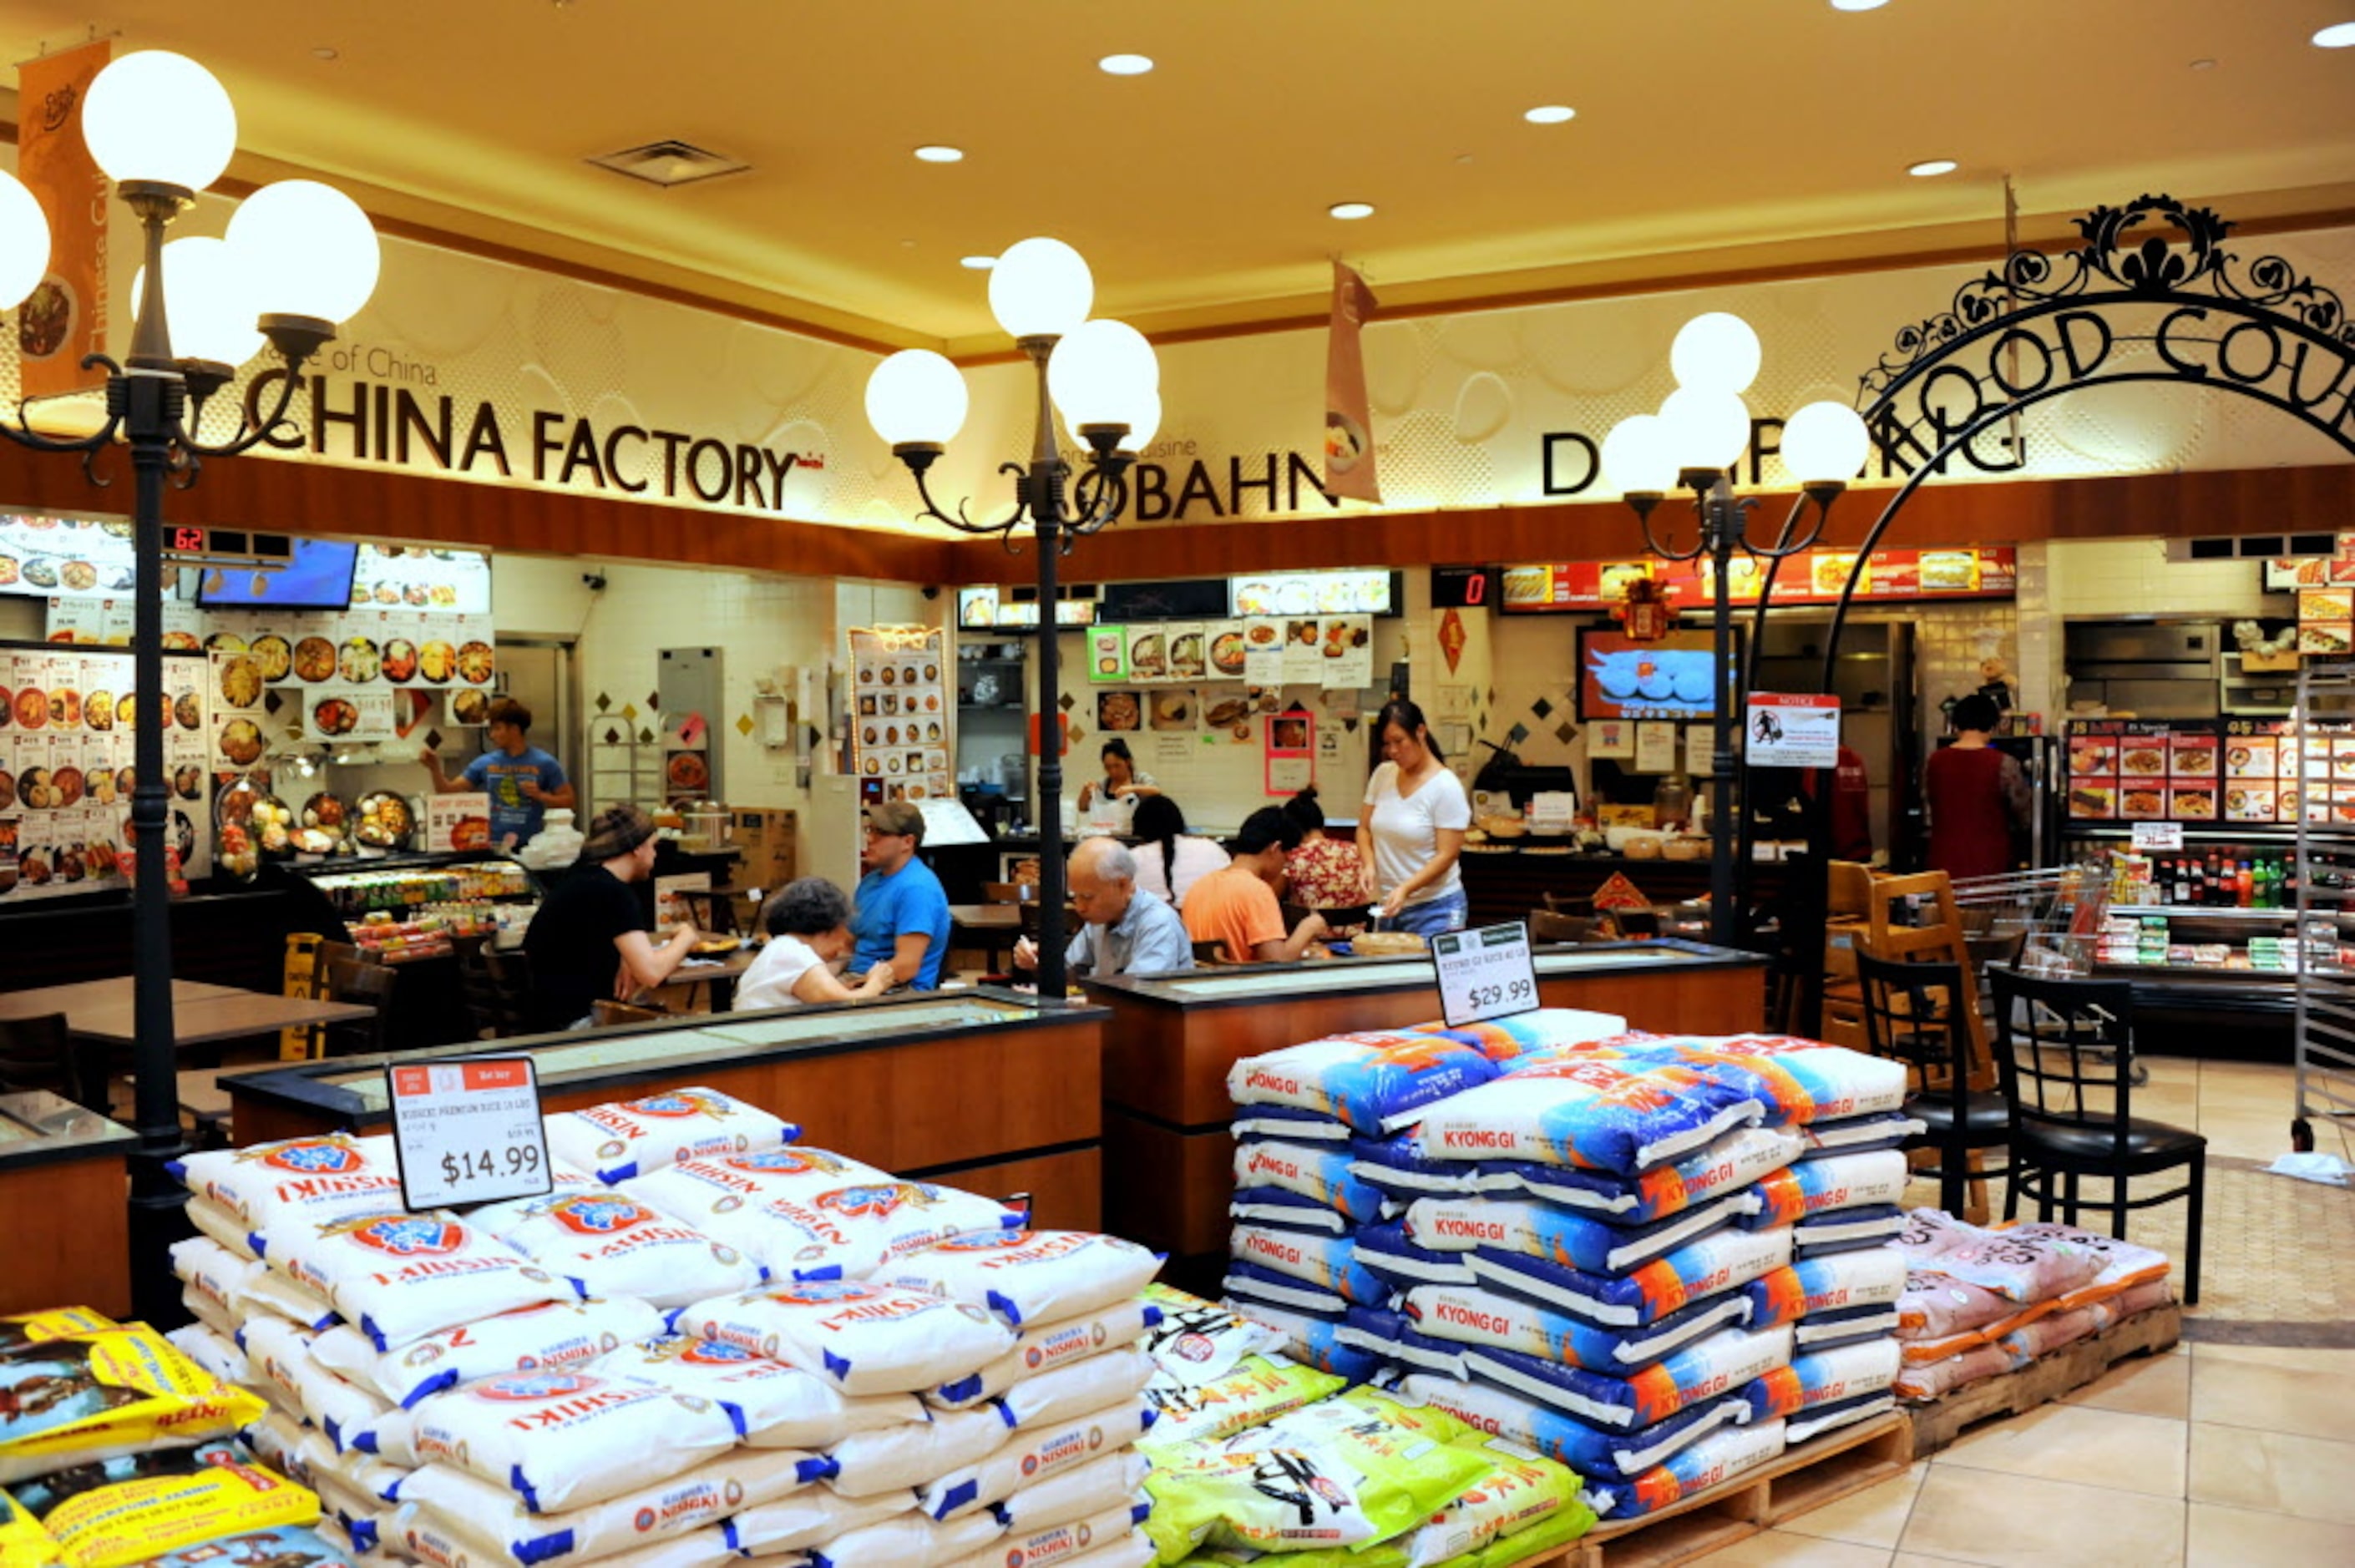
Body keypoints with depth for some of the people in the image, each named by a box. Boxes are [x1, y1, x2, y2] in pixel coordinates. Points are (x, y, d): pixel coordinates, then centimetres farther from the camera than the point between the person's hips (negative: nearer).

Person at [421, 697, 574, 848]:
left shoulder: (545, 763, -2)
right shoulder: (484, 763, 6)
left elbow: (568, 800, 0)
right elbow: (448, 791, 8)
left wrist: (540, 796, -14)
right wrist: (435, 768, -6)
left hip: (530, 846, -2)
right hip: (493, 845, 3)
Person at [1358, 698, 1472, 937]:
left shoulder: (1445, 786, -11)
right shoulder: (1382, 775, 4)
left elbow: (1446, 855, -14)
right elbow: (1364, 829, 11)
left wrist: (1405, 889, -25)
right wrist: (1370, 866, -9)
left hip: (1434, 908, -5)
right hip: (1386, 904, 5)